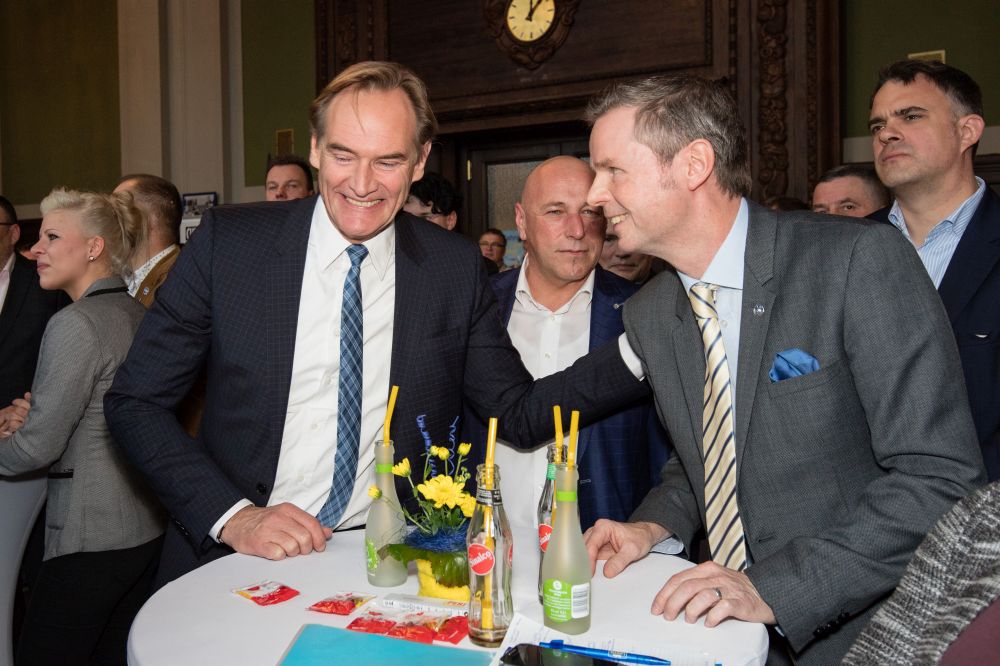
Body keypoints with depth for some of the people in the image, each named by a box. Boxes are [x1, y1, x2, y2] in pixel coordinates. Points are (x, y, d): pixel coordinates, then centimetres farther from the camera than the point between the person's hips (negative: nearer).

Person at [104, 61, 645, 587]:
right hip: (237, 554, 0)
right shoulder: (228, 242, -5)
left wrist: (637, 351, -12)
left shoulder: (454, 267, -2)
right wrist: (232, 515, -13)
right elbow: (134, 403, -2)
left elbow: (521, 415, 0)